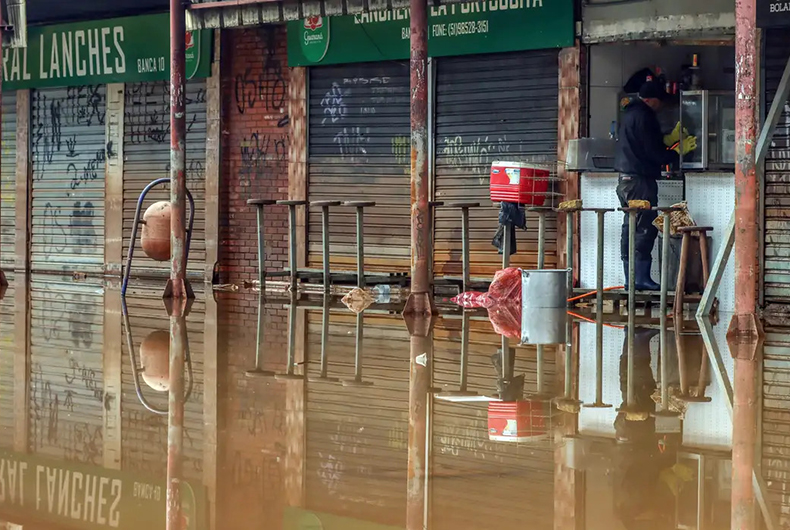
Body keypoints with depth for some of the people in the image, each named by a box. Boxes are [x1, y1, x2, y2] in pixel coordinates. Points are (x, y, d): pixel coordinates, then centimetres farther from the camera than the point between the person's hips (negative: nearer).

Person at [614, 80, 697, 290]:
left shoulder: (631, 113, 17)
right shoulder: (644, 116, -14)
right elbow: (654, 152, -15)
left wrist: (670, 139, 22)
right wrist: (678, 151, -3)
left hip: (626, 178, 10)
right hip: (640, 180, -10)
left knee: (631, 227, 10)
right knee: (646, 228, -8)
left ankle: (631, 278, 12)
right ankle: (642, 278, -8)